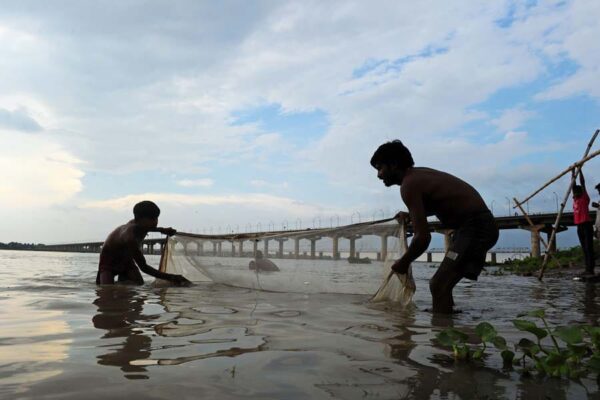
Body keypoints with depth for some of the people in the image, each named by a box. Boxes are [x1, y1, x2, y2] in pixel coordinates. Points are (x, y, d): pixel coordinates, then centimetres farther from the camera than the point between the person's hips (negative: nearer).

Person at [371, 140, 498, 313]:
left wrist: (403, 263, -5)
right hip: (481, 225, 10)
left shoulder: (409, 184, -15)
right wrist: (411, 215, 23)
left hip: (475, 226, -10)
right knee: (439, 285, 16)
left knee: (439, 286, -16)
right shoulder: (419, 173, 14)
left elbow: (423, 237, -21)